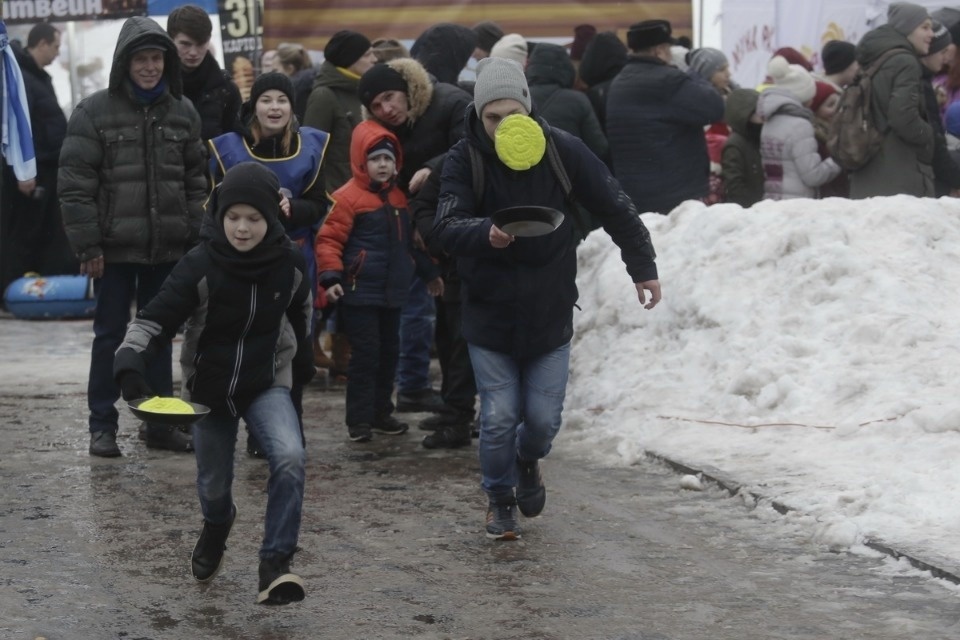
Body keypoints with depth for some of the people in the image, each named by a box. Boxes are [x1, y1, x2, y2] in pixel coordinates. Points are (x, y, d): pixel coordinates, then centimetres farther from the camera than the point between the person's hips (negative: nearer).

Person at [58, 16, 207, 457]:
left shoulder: (183, 112, 6)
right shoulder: (94, 112, -6)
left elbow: (196, 179, 11)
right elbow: (74, 183, -8)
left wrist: (197, 238, 5)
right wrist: (87, 245, -12)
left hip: (168, 249, 3)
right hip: (115, 247, -3)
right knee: (110, 336, 4)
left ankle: (160, 423, 20)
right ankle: (102, 426, 12)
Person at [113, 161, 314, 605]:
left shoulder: (289, 264, -12)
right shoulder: (199, 267, -20)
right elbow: (156, 318, -22)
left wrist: (303, 361, 23)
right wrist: (130, 361, -40)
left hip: (267, 383, 0)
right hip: (209, 386, 0)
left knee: (290, 458, -26)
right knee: (213, 484, 15)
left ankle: (276, 562, -17)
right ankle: (216, 526, 54)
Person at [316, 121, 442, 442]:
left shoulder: (399, 197, 12)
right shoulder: (347, 197, -11)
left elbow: (411, 239, 24)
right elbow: (329, 239, -14)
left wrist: (429, 273, 27)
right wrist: (331, 277, -25)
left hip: (392, 291, 7)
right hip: (359, 292, -7)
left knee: (389, 352, 12)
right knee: (365, 354, -6)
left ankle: (381, 412, 23)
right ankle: (359, 419, 1)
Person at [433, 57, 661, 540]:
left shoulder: (562, 151, -9)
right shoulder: (464, 160, -11)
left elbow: (615, 209, 3)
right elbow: (446, 226, -23)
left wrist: (643, 268, 8)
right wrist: (486, 233, -43)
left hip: (551, 312, 1)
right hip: (489, 313, -1)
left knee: (544, 418, 3)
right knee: (499, 417, -4)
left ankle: (528, 462, 38)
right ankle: (499, 499, 21)